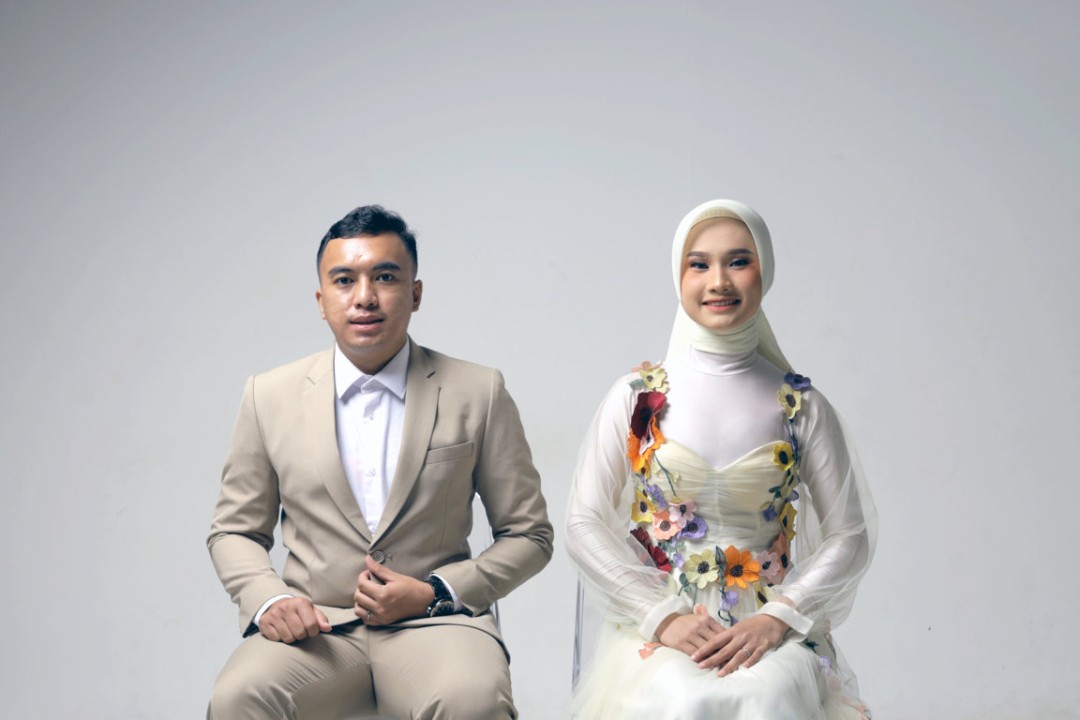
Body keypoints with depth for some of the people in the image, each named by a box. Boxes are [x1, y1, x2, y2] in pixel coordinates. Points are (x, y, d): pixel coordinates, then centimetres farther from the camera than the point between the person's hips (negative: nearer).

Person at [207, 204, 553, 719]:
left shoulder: (478, 394, 4)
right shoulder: (269, 396, 8)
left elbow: (528, 536, 8)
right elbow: (234, 531, 16)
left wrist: (434, 594, -7)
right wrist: (267, 599, -6)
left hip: (432, 623, -1)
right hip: (314, 627, 1)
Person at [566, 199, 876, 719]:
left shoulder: (801, 406, 7)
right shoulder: (637, 397, 6)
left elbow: (849, 535, 7)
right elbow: (583, 524, 2)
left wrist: (777, 620, -9)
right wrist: (664, 618, -10)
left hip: (772, 630, 1)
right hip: (656, 624, -1)